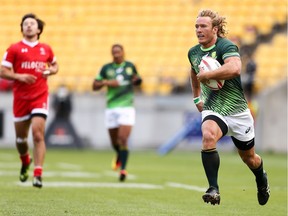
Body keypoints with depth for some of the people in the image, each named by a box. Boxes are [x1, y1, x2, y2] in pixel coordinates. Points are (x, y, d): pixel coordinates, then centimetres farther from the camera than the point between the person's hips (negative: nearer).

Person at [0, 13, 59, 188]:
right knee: (21, 138, 11)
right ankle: (25, 162, 42)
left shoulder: (46, 49, 8)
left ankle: (38, 174, -18)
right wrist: (19, 77, -17)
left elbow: (55, 65, 26)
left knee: (38, 134, -16)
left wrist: (50, 71, 3)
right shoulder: (14, 49, 2)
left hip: (40, 97, -1)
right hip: (20, 98, 1)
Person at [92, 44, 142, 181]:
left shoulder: (130, 66, 6)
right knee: (114, 142, 11)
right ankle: (119, 156, 44)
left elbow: (137, 80, 22)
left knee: (123, 139, -15)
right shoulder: (106, 68, 4)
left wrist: (137, 80, -2)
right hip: (111, 109, 2)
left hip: (127, 108, -2)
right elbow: (94, 86, 6)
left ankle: (123, 169, -14)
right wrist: (106, 82, -12)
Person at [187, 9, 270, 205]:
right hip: (213, 110, 3)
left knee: (249, 157, 13)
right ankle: (213, 189, -31)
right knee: (208, 136, -32)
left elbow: (235, 68, -39)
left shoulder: (226, 46, -17)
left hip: (237, 110, -3)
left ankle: (262, 181, 48)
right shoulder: (193, 52, 4)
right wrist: (196, 97, 24)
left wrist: (205, 75, -30)